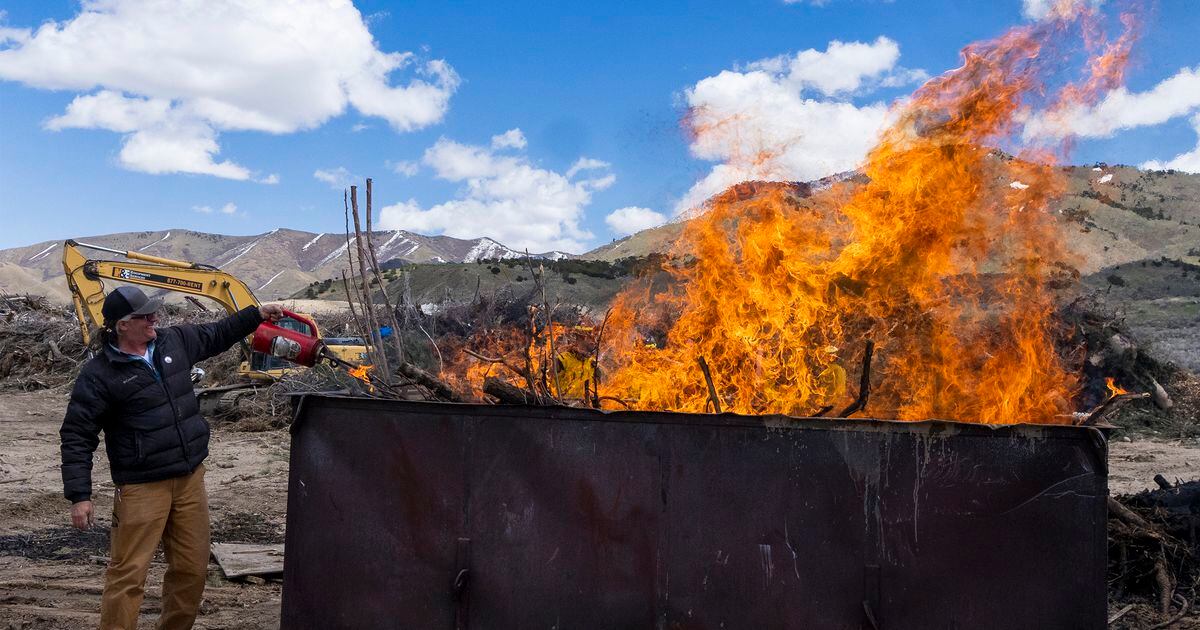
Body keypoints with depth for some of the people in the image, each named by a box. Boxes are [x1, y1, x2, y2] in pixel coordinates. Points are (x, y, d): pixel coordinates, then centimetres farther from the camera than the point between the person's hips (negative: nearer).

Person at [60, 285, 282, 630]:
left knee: (192, 570, 12)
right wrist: (79, 495, -13)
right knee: (128, 575, -3)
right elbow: (77, 436, -9)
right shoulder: (99, 375, -10)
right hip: (142, 488, -6)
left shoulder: (175, 341, 5)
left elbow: (217, 335, 25)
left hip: (191, 478, 6)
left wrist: (257, 314, 20)